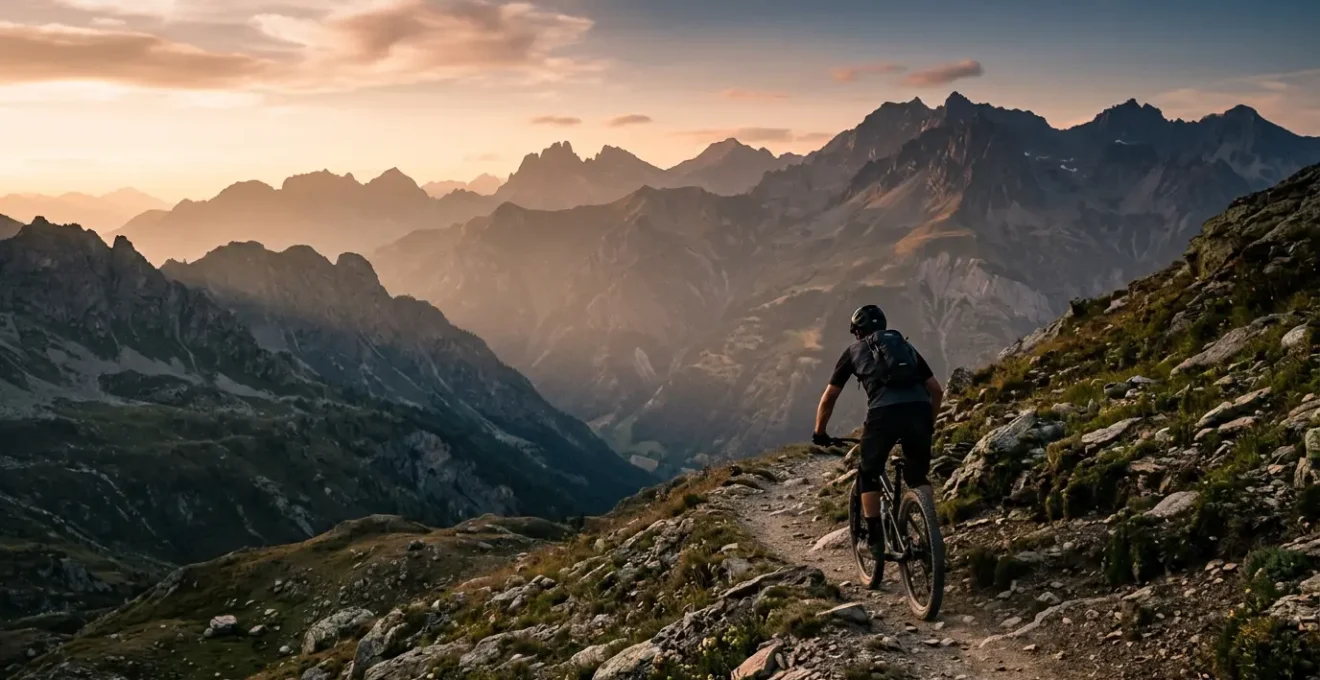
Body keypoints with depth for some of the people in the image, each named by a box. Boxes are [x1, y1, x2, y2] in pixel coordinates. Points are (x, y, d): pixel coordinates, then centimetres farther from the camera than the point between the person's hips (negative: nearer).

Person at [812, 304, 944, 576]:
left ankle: (875, 541, 13)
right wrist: (929, 424, 41)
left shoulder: (854, 351, 24)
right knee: (918, 475, 24)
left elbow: (829, 397, 24)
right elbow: (937, 390, 29)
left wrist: (820, 432, 35)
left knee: (869, 477, 18)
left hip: (884, 412, -3)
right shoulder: (906, 346, 32)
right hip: (919, 409, 3)